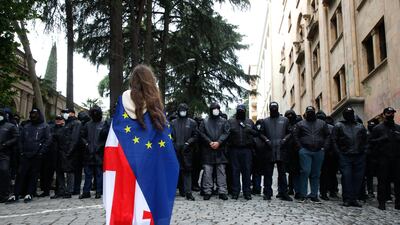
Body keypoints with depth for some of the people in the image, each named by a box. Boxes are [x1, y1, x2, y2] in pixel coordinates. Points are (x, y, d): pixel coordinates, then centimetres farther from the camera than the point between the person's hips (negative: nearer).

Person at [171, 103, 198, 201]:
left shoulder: (192, 122, 8)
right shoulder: (173, 122, 12)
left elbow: (195, 136, 5)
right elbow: (170, 136, 11)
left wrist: (188, 143, -8)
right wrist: (174, 144, -2)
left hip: (187, 150, -2)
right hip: (176, 150, 2)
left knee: (187, 171, -7)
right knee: (178, 170, 5)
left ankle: (188, 192, -10)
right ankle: (182, 190, 17)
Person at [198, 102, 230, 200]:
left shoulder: (223, 121, 11)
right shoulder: (205, 122, 10)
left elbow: (226, 133, 1)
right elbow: (201, 133, 1)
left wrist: (218, 142, -13)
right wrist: (209, 142, -11)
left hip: (220, 150, 0)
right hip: (207, 150, 0)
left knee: (221, 171, 1)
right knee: (207, 171, 0)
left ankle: (222, 192, 6)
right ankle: (207, 192, 7)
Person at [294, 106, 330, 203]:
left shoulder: (322, 123, 15)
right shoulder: (300, 124, 10)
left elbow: (327, 136, 14)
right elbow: (296, 136, 7)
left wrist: (324, 147, 2)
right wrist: (301, 147, -3)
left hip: (319, 152, 2)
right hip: (305, 151, -2)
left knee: (316, 174, 6)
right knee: (305, 171, -9)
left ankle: (314, 195, 12)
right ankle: (302, 195, -2)